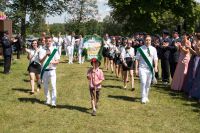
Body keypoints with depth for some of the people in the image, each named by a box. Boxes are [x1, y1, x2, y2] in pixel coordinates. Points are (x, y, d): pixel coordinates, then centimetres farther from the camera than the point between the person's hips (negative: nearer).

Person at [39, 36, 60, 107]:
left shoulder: (54, 50, 1)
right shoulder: (42, 51, 1)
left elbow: (57, 61, -1)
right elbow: (41, 61, -8)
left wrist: (52, 62, -21)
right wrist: (46, 55, -20)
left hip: (52, 70, -2)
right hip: (44, 70, 2)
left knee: (53, 86, -10)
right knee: (46, 86, 13)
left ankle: (53, 102, -11)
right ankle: (48, 100, 29)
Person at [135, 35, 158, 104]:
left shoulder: (153, 49, 4)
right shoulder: (140, 49, -3)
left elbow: (155, 59, 3)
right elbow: (137, 59, -1)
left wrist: (156, 67, -13)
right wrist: (136, 69, -5)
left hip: (150, 69, 3)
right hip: (142, 68, -3)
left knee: (148, 84, 10)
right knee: (143, 83, -14)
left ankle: (146, 97, 25)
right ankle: (143, 98, -7)